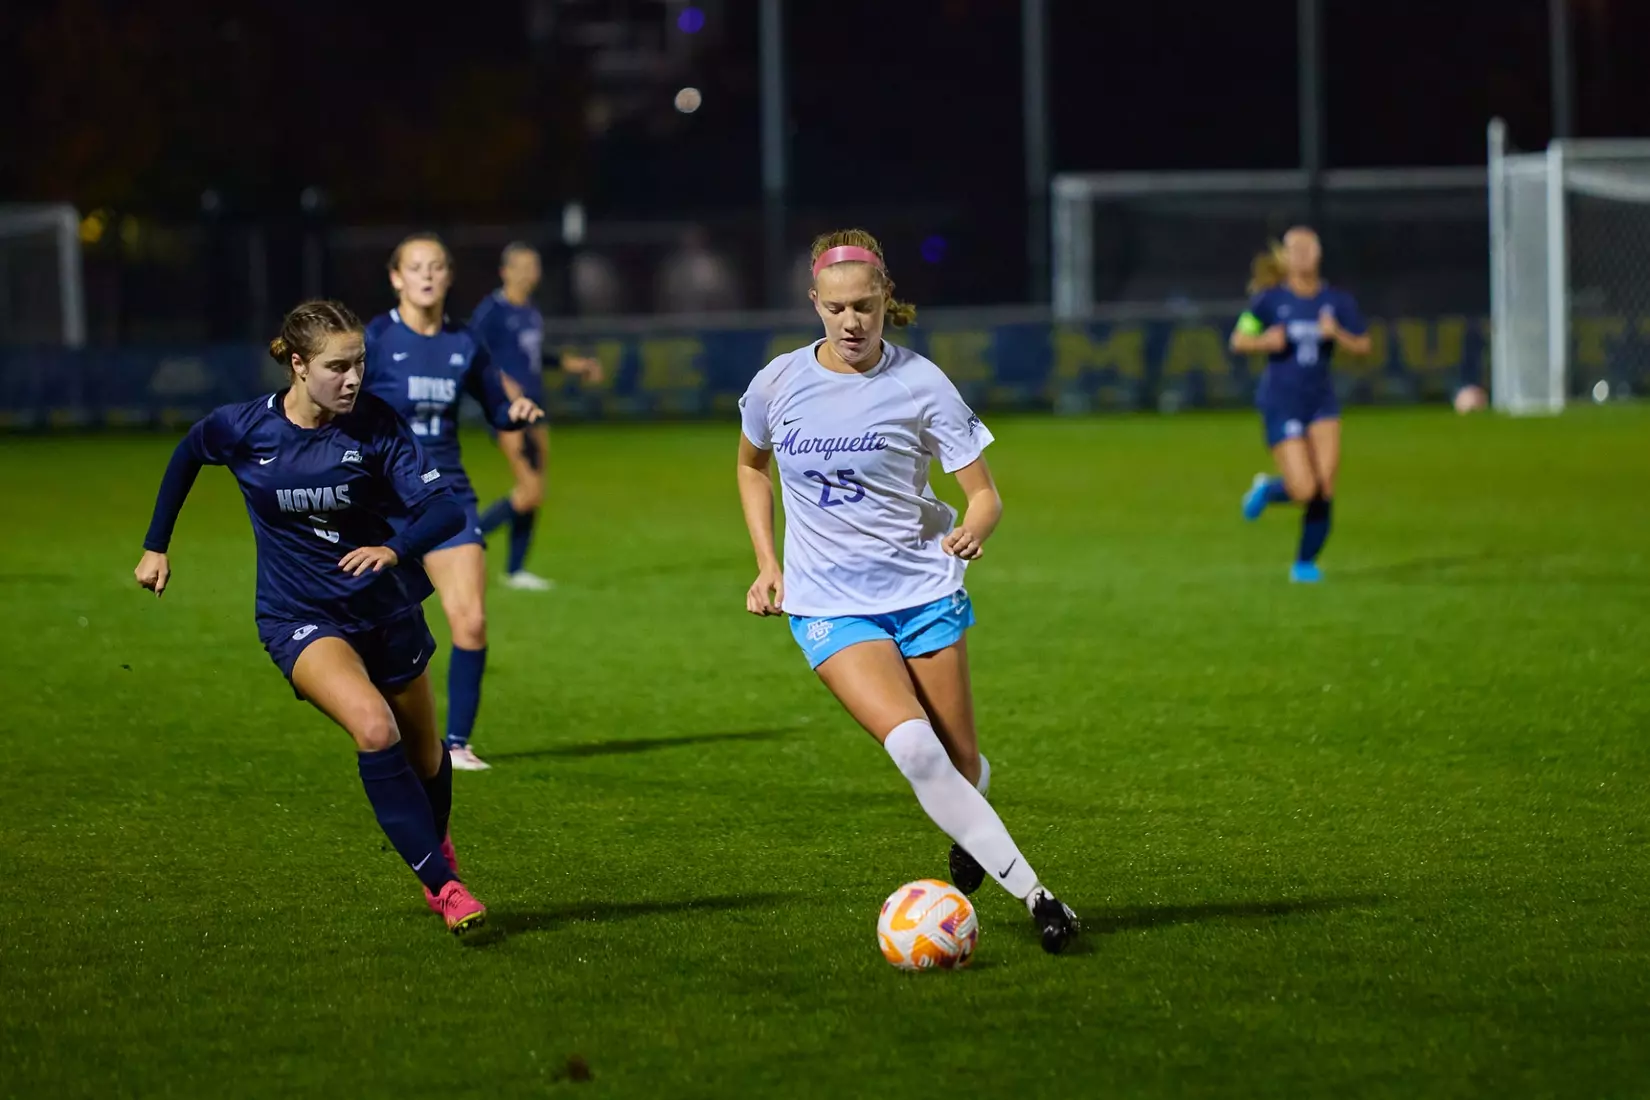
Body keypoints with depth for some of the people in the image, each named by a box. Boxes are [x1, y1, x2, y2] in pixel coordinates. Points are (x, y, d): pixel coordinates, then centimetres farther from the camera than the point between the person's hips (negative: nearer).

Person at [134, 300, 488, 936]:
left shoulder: (375, 425, -15)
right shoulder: (243, 428, -13)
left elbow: (445, 508, -21)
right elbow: (187, 456, 10)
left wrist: (396, 549, -41)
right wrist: (155, 546, 16)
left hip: (385, 608, 2)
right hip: (299, 619, -2)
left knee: (423, 756, 17)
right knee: (374, 726, -29)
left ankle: (436, 848, 52)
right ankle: (443, 884, -24)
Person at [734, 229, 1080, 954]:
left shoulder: (920, 384, -9)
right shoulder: (779, 384, -4)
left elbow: (984, 493, -7)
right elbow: (750, 465, 18)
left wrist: (973, 531, -29)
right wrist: (767, 563, 10)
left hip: (925, 588, 0)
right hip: (829, 603, 0)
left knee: (961, 765, 2)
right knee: (911, 744, -23)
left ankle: (969, 836, 42)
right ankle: (1031, 893, -20)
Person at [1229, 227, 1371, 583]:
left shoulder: (1338, 301, 3)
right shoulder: (1270, 300, -4)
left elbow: (1362, 347, 5)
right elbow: (1238, 341, 2)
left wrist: (1336, 333, -15)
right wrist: (1265, 342, -18)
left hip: (1321, 402, 3)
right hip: (1281, 403, -3)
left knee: (1325, 489, -7)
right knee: (1305, 491, -12)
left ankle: (1305, 562, 13)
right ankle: (1267, 489, 24)